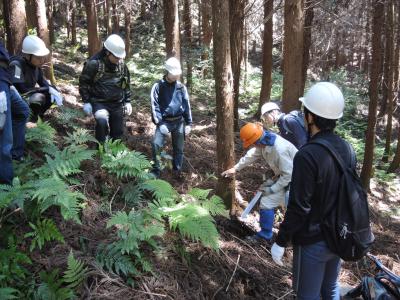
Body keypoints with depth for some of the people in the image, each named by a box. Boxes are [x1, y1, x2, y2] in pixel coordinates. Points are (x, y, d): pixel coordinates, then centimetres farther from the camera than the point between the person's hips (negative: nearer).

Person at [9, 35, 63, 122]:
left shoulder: (35, 64, -5)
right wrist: (48, 89, -26)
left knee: (52, 95, -5)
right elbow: (22, 90, -32)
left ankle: (36, 116, 3)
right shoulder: (16, 65, -27)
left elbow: (43, 82, 6)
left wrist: (54, 91, -15)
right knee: (38, 97, -31)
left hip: (29, 97, 8)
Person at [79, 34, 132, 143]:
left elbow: (126, 83, 14)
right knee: (102, 121, -31)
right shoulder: (94, 63, -15)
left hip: (117, 104, 5)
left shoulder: (122, 65, 1)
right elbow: (84, 83, -6)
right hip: (99, 102, -4)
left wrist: (127, 101, 10)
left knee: (117, 132, 9)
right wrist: (86, 102, -9)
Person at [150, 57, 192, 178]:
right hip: (164, 121, -3)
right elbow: (155, 106, -7)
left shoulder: (181, 87, 5)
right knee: (156, 144, -17)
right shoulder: (158, 86, -4)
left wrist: (189, 123, 4)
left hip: (179, 122, 3)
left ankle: (177, 171, 27)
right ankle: (155, 171, -1)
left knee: (178, 148, 11)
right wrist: (159, 123, -16)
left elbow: (187, 105, 8)